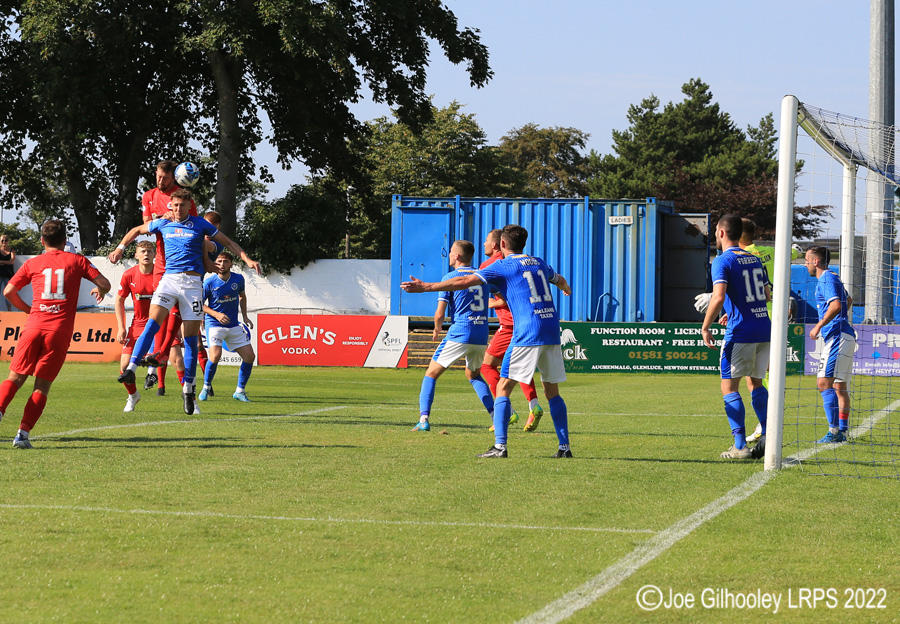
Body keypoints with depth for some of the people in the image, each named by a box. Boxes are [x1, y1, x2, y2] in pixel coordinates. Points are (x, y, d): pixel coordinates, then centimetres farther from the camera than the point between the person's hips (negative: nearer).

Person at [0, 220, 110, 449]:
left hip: (34, 326, 1)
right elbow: (104, 284, 4)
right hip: (60, 329, -1)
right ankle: (23, 433, -8)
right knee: (42, 385, 3)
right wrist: (99, 291, 28)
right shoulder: (76, 261, 9)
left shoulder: (33, 263, 12)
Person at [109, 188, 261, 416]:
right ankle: (131, 369, -27)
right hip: (169, 279, 1)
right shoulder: (162, 224, 11)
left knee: (191, 336, -1)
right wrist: (120, 248, 20)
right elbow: (136, 230, 28)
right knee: (152, 323, -20)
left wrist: (248, 259, 5)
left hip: (192, 282, -1)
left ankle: (188, 389, 7)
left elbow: (228, 242, 14)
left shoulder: (200, 225, 6)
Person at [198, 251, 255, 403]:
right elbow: (200, 304, -4)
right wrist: (216, 314, -17)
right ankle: (206, 388, -1)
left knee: (249, 356, -2)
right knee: (215, 355, -24)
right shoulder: (209, 283, -13)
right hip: (214, 325, -5)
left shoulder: (238, 279, -2)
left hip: (234, 325, 5)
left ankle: (240, 391, 15)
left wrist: (245, 316, 10)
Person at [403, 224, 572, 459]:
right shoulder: (538, 263, 19)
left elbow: (464, 282, -8)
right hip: (552, 334, 6)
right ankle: (564, 447, 9)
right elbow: (559, 280, 42)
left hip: (527, 334, -6)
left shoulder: (503, 267, 0)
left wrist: (426, 287, -5)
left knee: (503, 387, 0)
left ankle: (500, 446, -10)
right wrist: (567, 289, 67)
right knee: (552, 392, 13)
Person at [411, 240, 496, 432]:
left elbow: (440, 314, -5)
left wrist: (437, 330, 13)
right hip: (481, 336, 5)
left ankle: (424, 419, -10)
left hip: (459, 334, -5)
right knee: (473, 375, 28)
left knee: (431, 374, 5)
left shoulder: (450, 278, -3)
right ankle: (496, 417, 14)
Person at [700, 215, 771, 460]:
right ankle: (767, 435, 6)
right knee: (755, 383, 19)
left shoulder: (723, 261, -7)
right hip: (764, 328, 7)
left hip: (740, 332, -7)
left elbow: (719, 297, -20)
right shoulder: (754, 260, 15)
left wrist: (705, 327, -11)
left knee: (729, 387, 0)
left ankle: (740, 446, -7)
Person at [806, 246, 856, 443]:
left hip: (837, 337, -11)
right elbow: (848, 301, 37)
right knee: (839, 386, 11)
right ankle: (843, 431, 12)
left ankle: (834, 430, -20)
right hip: (843, 336, 11)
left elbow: (836, 305, -25)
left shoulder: (827, 279, -10)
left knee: (824, 383, -15)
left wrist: (819, 326, -22)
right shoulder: (832, 278, 21)